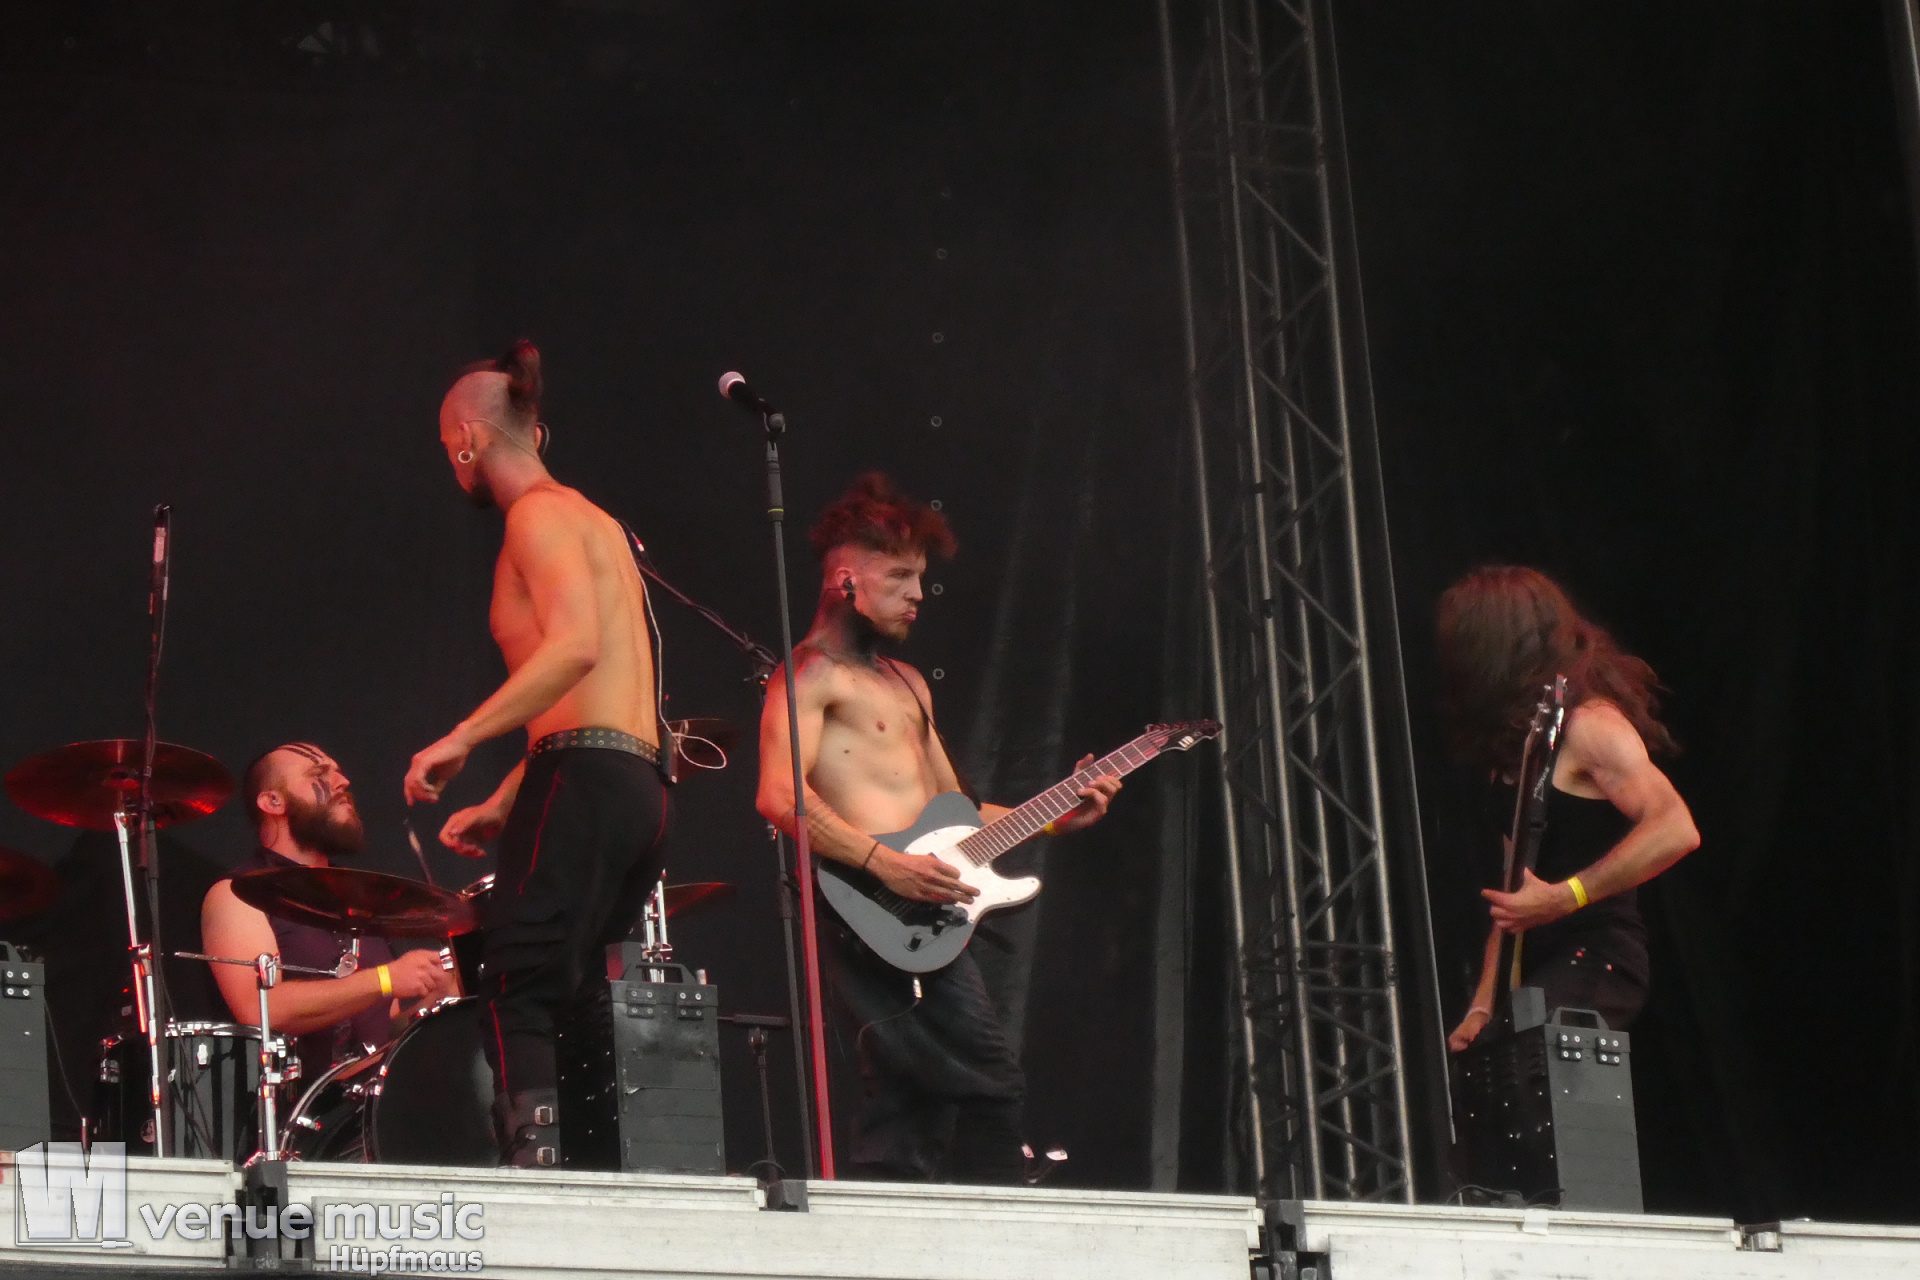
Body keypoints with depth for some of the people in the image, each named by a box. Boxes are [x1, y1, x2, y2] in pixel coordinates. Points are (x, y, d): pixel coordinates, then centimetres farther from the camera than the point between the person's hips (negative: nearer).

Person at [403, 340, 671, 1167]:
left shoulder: (540, 513, -3)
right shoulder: (596, 525, 27)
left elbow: (574, 644, -20)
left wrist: (459, 740, -19)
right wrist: (501, 805, 24)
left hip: (584, 783, -9)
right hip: (640, 788, 9)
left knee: (515, 998, -15)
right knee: (569, 1002, 7)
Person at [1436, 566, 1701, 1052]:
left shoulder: (1588, 724, -11)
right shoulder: (1516, 742, 17)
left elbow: (1675, 830, -24)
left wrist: (1564, 896, -25)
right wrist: (1483, 1005, 12)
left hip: (1593, 960, -8)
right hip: (1533, 972, 9)